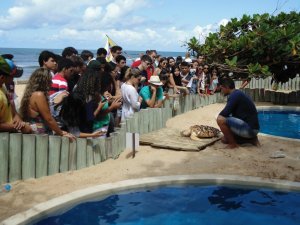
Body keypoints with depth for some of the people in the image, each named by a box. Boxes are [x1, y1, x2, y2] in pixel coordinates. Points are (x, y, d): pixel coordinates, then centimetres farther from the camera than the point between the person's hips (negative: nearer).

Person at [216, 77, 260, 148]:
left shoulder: (235, 95, -15)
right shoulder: (238, 94, 15)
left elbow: (225, 113, -21)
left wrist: (219, 116, 0)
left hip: (249, 128, -10)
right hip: (251, 129, 10)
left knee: (220, 119, -21)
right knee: (225, 139, 22)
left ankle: (233, 144, -7)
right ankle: (251, 139, 15)